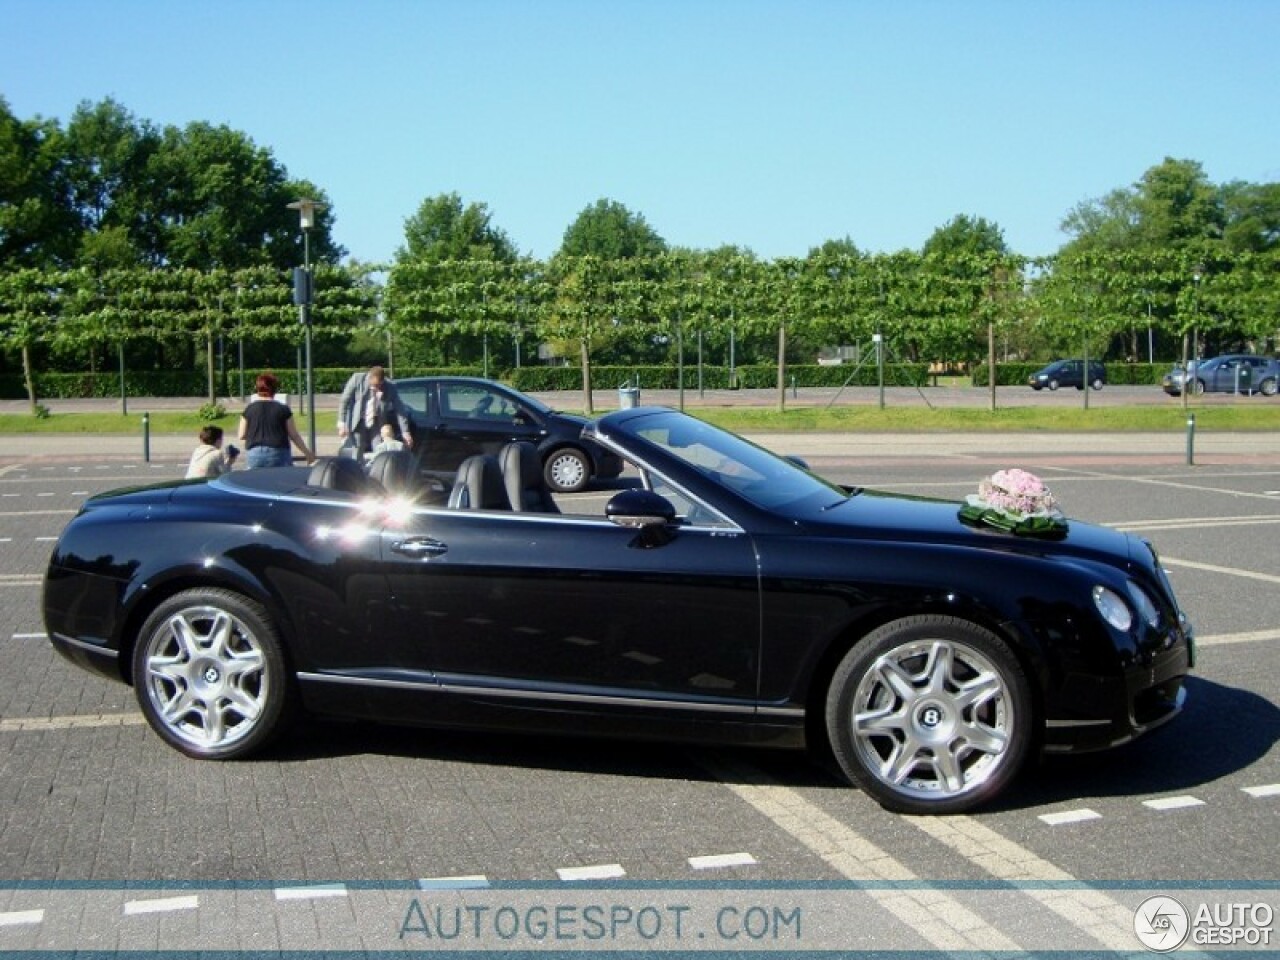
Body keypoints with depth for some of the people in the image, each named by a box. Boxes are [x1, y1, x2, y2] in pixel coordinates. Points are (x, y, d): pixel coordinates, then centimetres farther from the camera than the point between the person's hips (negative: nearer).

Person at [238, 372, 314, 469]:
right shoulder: (283, 409, -1)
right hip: (278, 454, -1)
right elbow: (294, 436, 3)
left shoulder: (249, 409, 3)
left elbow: (241, 435, 7)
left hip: (254, 454, 1)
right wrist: (307, 453, 14)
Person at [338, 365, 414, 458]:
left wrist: (405, 432, -14)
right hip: (359, 422, -1)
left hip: (378, 423, 1)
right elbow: (344, 401, -8)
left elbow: (399, 409, -10)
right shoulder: (357, 379, -16)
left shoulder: (390, 387, -14)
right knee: (359, 453, -5)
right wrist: (342, 424, -12)